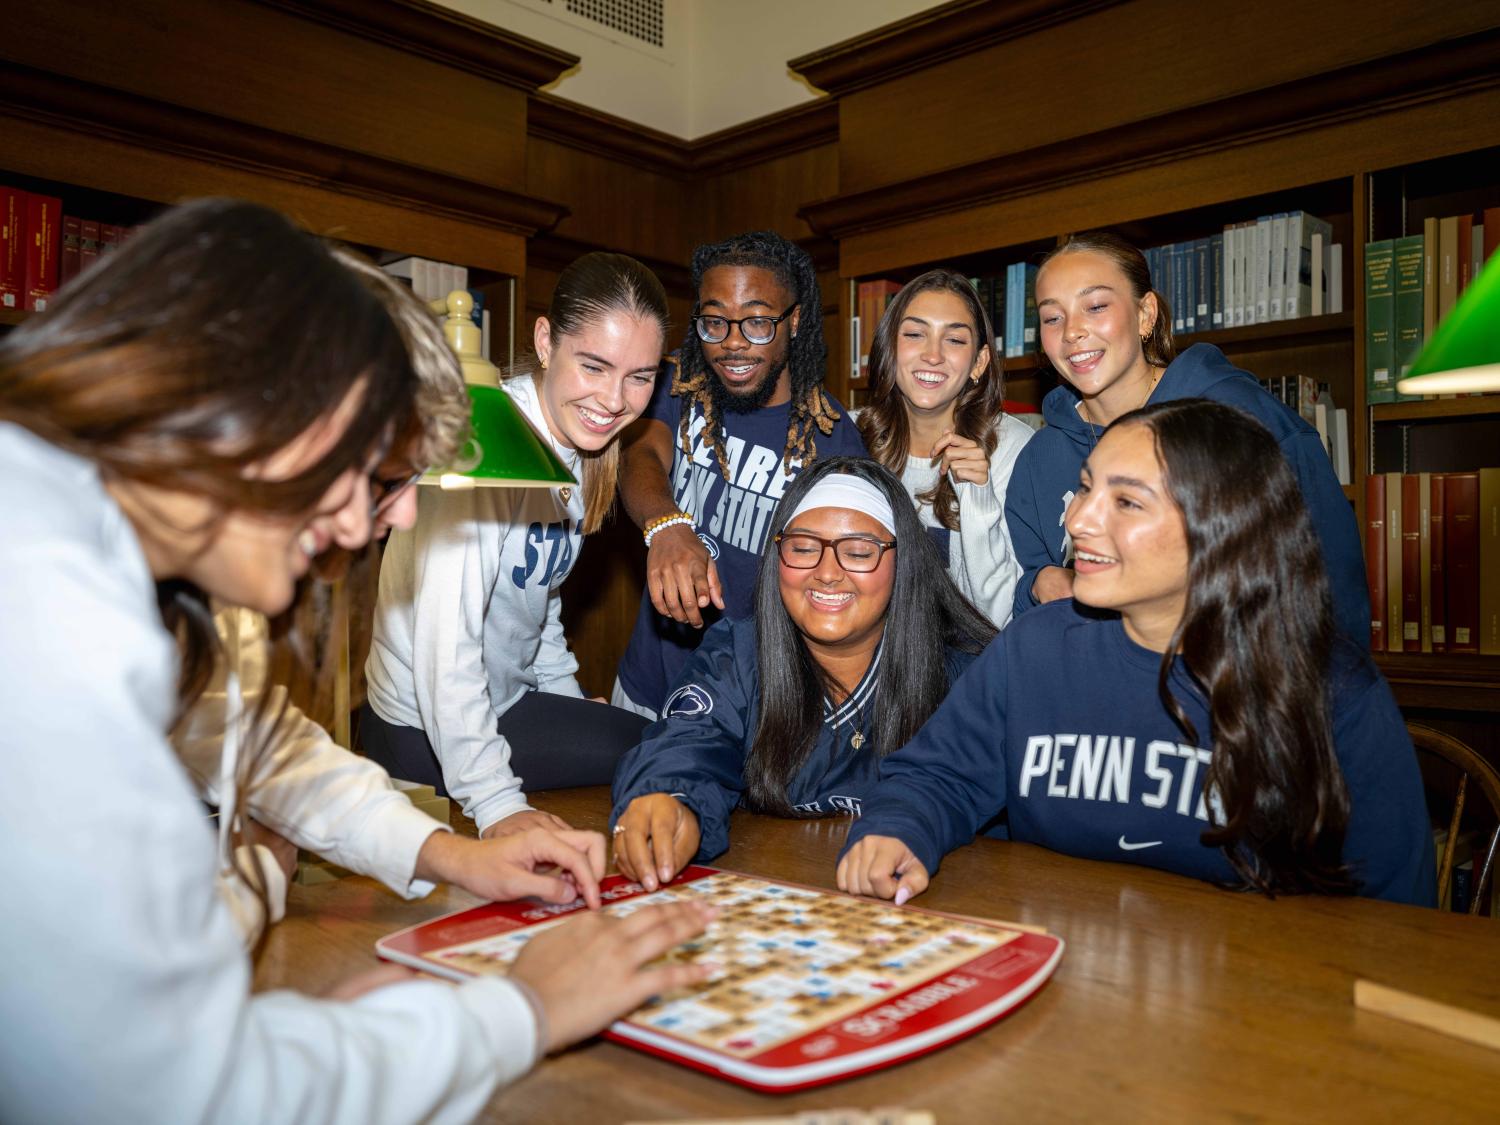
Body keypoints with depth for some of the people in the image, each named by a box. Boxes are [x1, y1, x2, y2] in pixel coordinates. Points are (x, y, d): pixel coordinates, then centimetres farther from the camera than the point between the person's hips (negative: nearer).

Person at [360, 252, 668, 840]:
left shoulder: (579, 443, 1)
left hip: (506, 701, 8)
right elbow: (447, 634, -33)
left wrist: (568, 699, 12)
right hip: (424, 735, -8)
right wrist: (496, 800, -35)